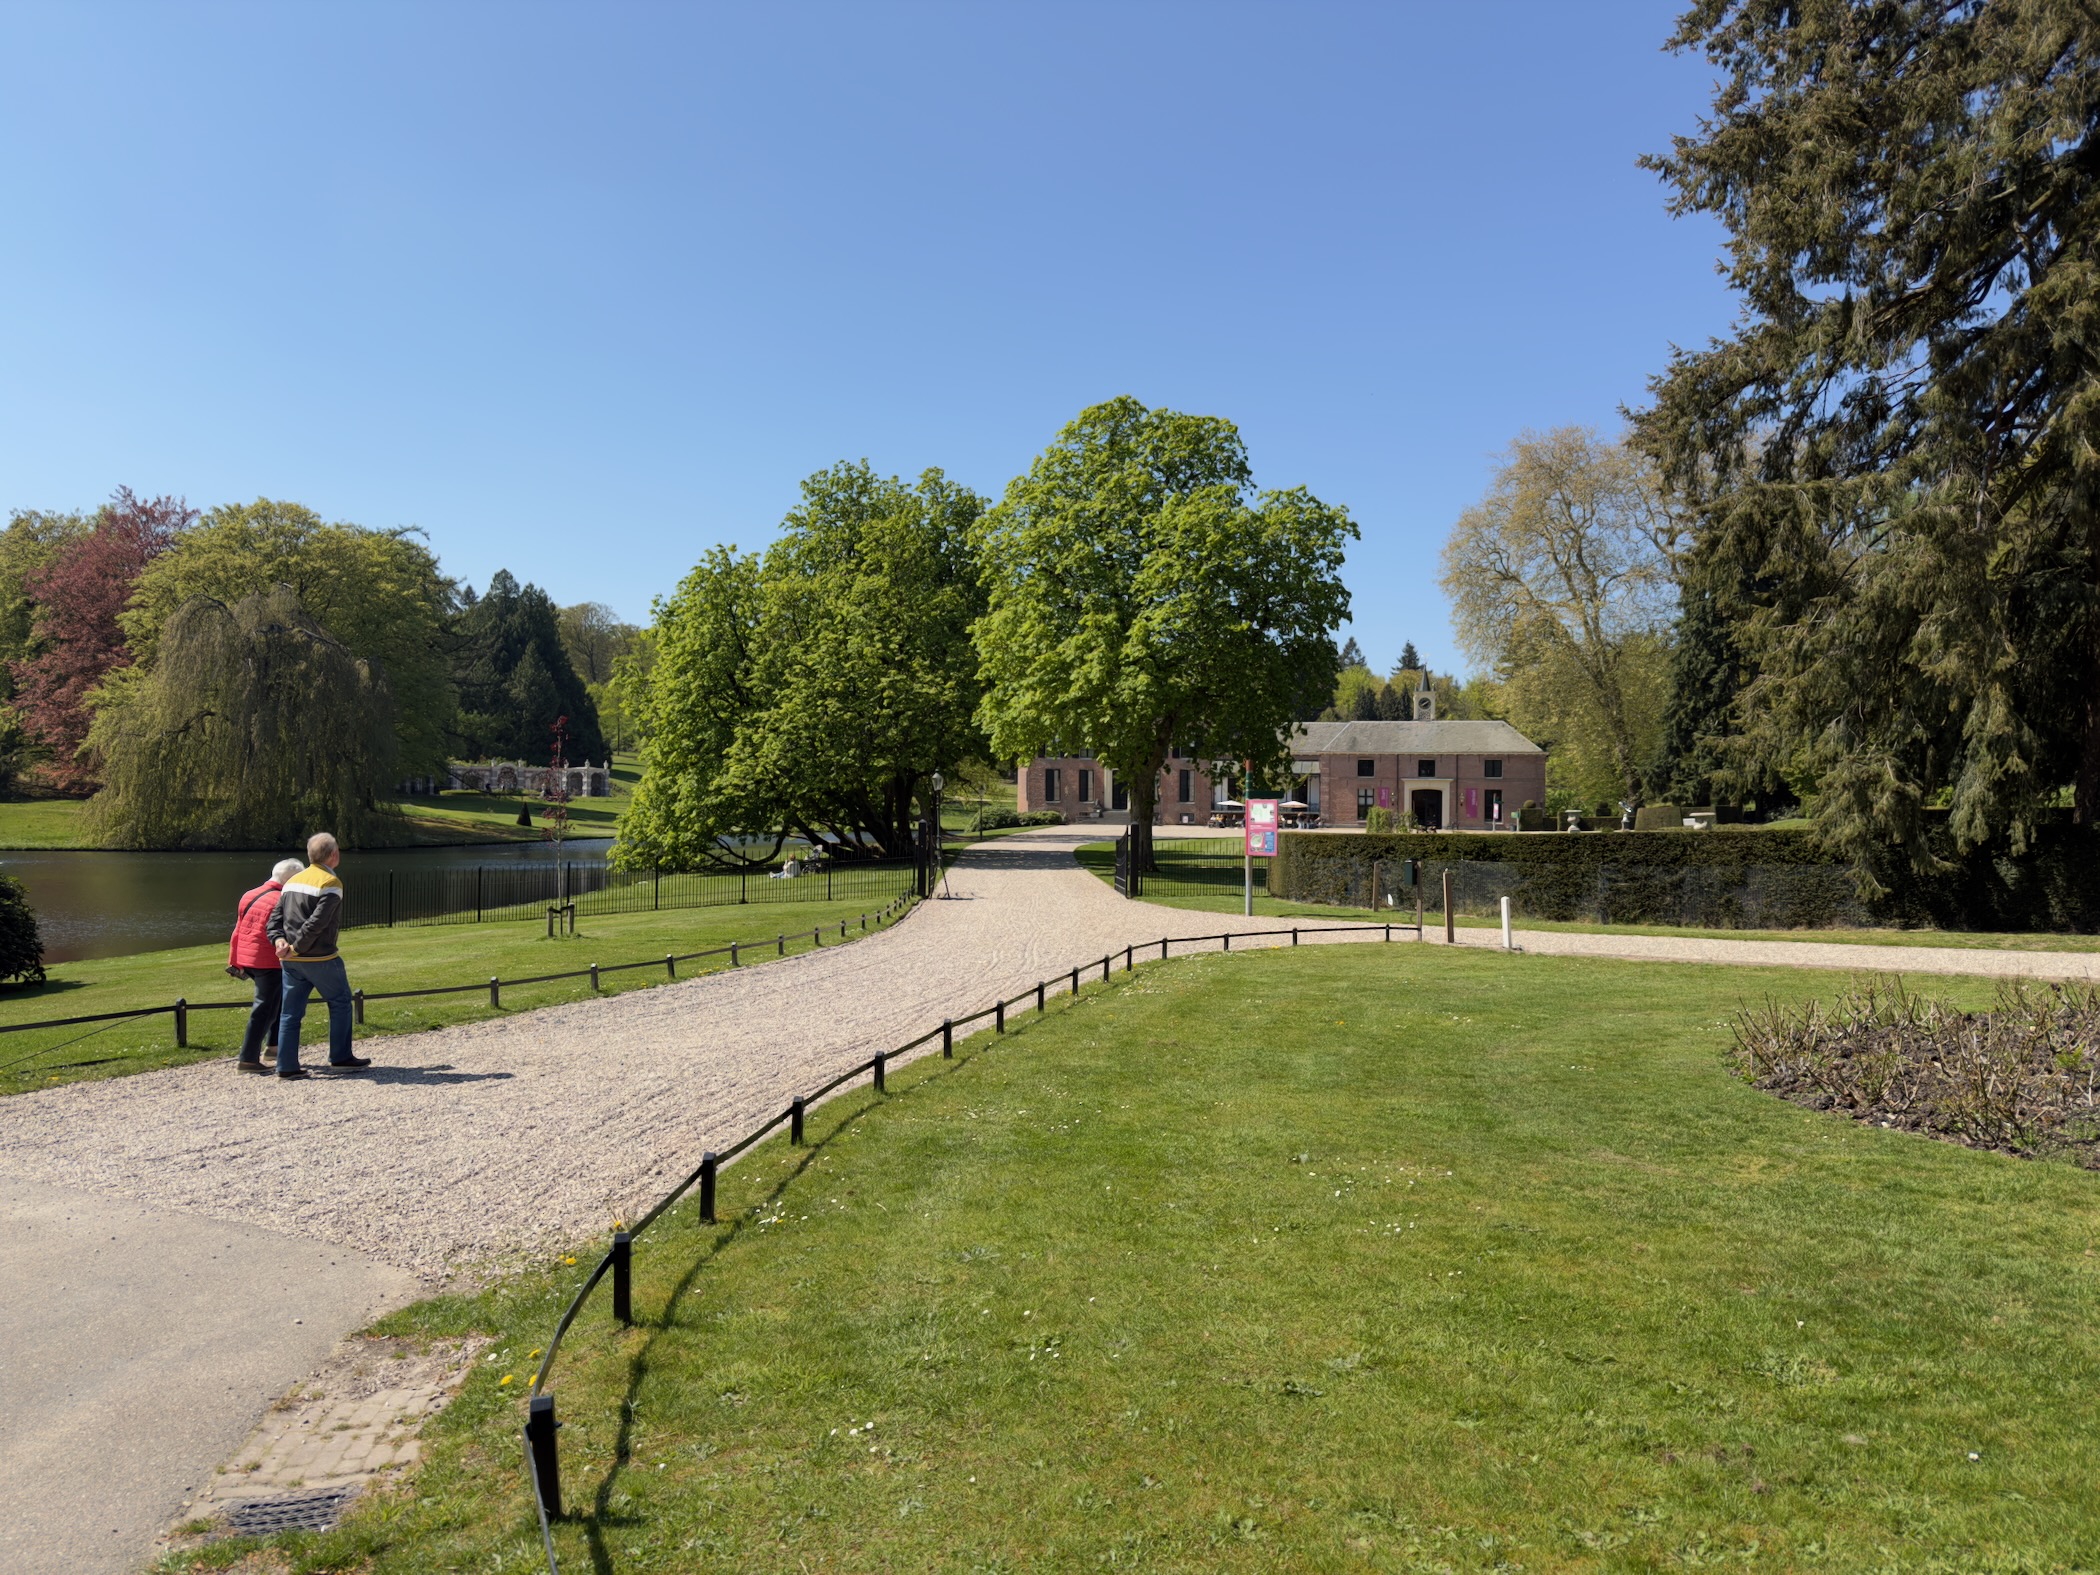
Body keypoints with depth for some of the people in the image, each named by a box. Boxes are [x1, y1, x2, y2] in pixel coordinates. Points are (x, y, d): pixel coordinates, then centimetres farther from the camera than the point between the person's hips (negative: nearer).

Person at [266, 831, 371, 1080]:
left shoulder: (293, 881, 14)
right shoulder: (330, 883, -12)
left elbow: (274, 918, 9)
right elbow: (316, 923, -21)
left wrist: (278, 939, -5)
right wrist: (295, 947, -15)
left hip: (291, 960, 7)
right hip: (320, 959, -7)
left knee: (291, 1011, 9)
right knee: (340, 1003, 9)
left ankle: (287, 1066, 9)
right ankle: (340, 1057, 12)